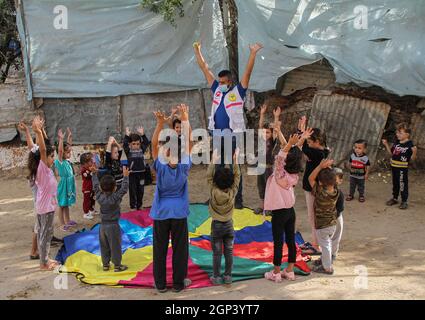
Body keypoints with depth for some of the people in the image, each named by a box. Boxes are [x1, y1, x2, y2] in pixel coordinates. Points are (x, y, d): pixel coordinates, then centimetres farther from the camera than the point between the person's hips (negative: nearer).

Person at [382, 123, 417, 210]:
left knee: (403, 184, 2)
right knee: (395, 184, 19)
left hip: (403, 168, -7)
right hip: (394, 166, 7)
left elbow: (412, 158, -14)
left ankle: (404, 201, 13)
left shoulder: (409, 145, -14)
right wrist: (386, 145, 9)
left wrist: (414, 152, -33)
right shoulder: (396, 143, 5)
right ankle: (395, 198, 33)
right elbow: (391, 153, 16)